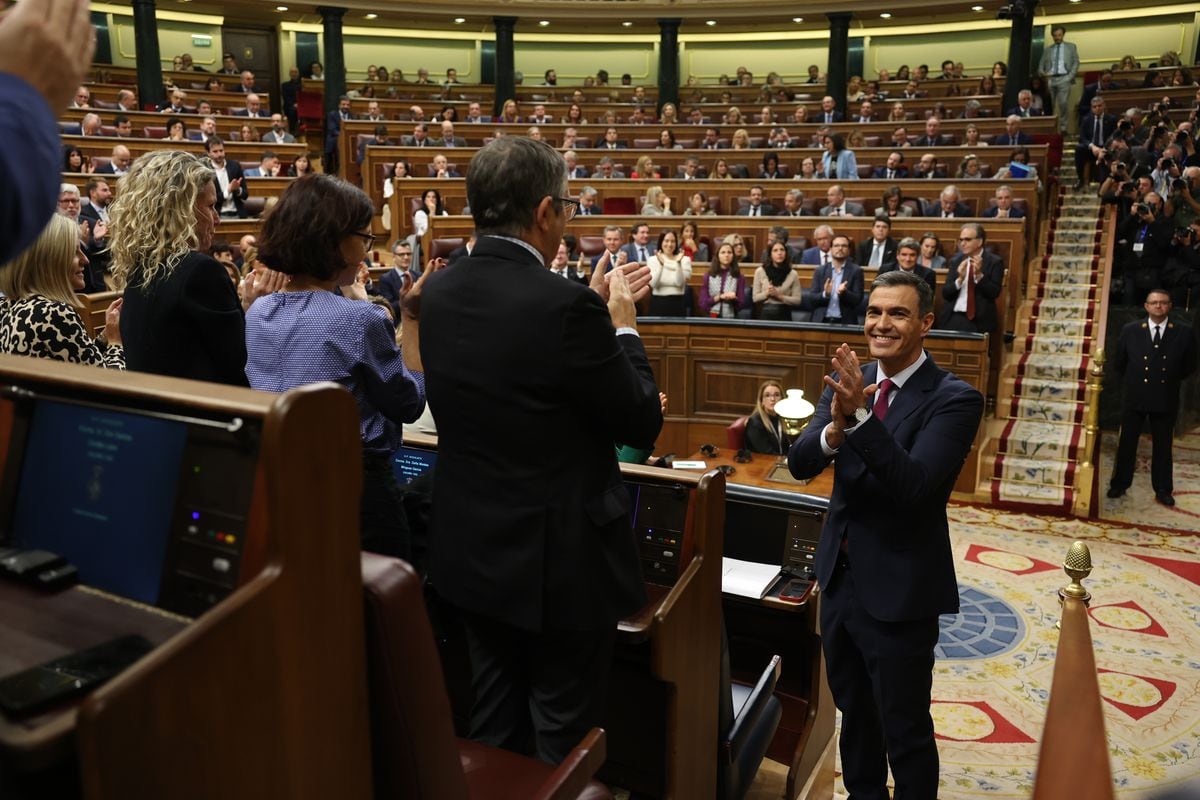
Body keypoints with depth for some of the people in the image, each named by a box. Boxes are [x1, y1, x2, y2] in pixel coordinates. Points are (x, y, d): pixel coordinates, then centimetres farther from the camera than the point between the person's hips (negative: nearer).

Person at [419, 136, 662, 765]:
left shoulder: (437, 293, -2)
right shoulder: (564, 304, -25)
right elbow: (643, 424, -15)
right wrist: (622, 324, -2)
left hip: (471, 548, 7)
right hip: (560, 559, -7)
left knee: (493, 727, 24)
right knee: (565, 738, 14)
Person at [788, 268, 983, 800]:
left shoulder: (954, 399, -16)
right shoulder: (850, 381, 0)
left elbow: (914, 486, -28)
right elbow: (799, 464, -9)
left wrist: (860, 415, -37)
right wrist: (836, 426, -29)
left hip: (899, 588, -6)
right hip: (840, 576, 6)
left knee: (904, 731, 10)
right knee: (853, 711, 25)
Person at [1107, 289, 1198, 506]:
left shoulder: (1184, 332, -4)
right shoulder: (1130, 330, -3)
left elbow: (1189, 366, 6)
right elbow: (1118, 363, 8)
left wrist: (1170, 381, 6)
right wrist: (1132, 381, 9)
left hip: (1166, 399, 0)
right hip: (1135, 398, 0)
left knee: (1163, 446, 10)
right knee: (1127, 443, 9)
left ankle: (1163, 490, 21)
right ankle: (1119, 485, 20)